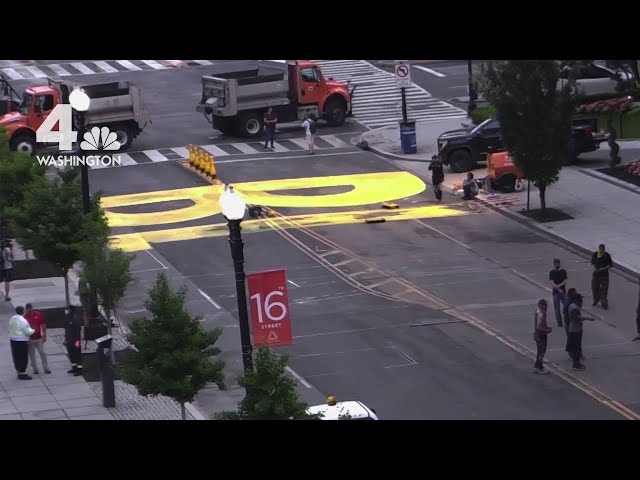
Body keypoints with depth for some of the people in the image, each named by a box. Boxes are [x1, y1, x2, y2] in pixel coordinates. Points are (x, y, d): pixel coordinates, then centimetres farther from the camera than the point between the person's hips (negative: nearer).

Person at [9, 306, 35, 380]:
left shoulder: (12, 319, 5)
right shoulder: (22, 321, -19)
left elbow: (10, 329, 13)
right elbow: (27, 332, -18)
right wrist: (33, 330, 1)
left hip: (13, 340, 8)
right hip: (22, 341, -8)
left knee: (16, 357, 15)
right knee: (23, 358, 0)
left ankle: (19, 372, 25)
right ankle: (22, 374, 2)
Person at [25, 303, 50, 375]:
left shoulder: (38, 315, 0)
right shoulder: (24, 317, -6)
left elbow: (43, 325, 6)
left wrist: (44, 335, 3)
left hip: (39, 338, 1)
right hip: (30, 339, -1)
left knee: (43, 353, 2)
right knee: (32, 355, 5)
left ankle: (46, 368, 10)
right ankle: (35, 369, 14)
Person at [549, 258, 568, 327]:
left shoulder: (563, 271, 5)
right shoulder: (552, 272, -1)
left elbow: (565, 281, -3)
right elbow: (552, 283, -9)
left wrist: (558, 286, -17)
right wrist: (558, 289, -17)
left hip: (563, 292, 2)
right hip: (555, 292, -2)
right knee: (557, 308, 1)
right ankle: (559, 322, 7)